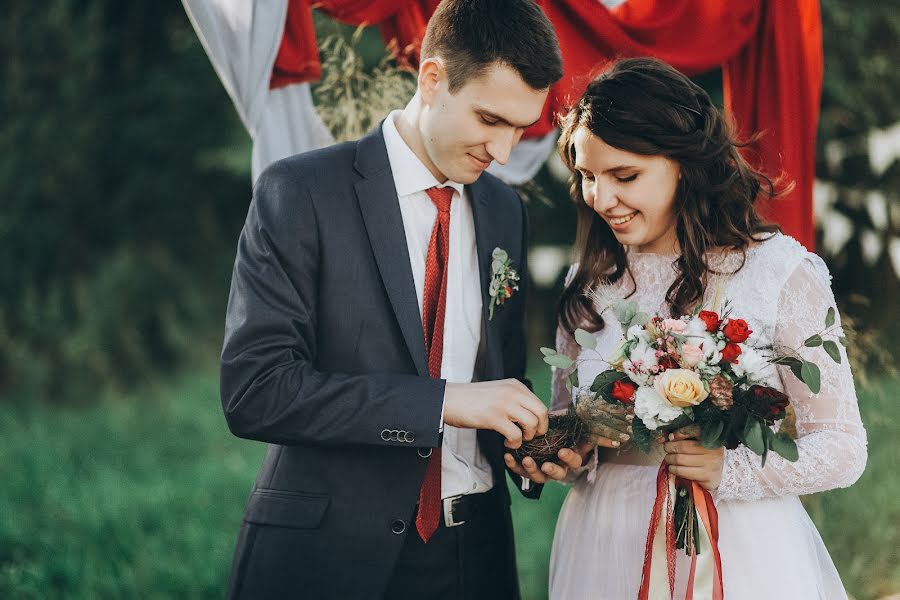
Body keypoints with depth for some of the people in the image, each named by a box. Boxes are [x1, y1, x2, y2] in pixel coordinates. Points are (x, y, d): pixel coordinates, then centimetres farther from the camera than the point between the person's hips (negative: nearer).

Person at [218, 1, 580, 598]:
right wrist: (442, 401, -24)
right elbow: (253, 389, -19)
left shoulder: (505, 211, 9)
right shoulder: (300, 192, -10)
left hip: (474, 551, 5)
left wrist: (531, 441, -4)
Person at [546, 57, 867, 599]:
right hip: (604, 548, 4)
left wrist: (731, 471, -23)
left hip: (738, 551, -4)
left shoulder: (782, 270, -9)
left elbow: (842, 447, -8)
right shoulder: (589, 283, 5)